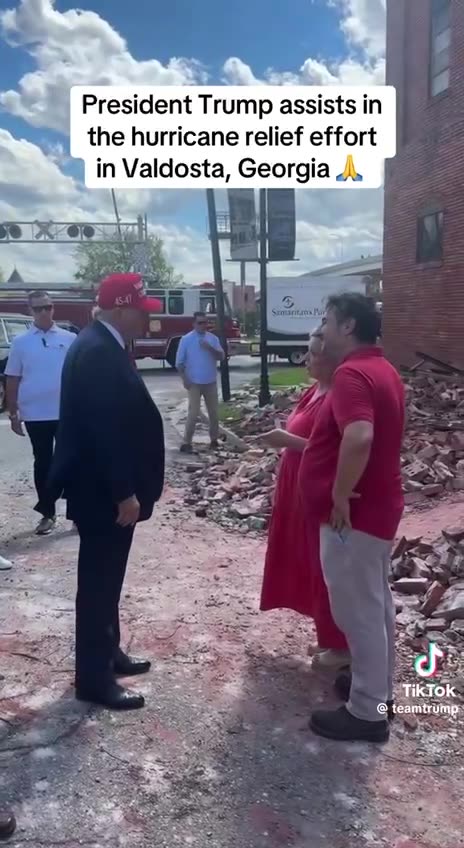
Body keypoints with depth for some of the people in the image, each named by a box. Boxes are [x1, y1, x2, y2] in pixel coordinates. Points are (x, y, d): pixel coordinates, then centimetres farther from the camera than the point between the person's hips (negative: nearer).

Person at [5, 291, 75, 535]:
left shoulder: (70, 339, 1)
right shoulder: (20, 342, 2)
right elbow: (12, 381, 5)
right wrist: (13, 414, 2)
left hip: (67, 413, 0)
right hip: (35, 415, 1)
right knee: (43, 463, 9)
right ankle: (47, 514, 20)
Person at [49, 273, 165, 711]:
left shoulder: (103, 346, 12)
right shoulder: (97, 352, -21)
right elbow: (102, 427, -25)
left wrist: (128, 488, 19)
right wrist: (124, 493, -22)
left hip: (108, 487, 10)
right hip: (102, 492, -10)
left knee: (106, 578, 20)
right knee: (98, 581, 1)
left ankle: (107, 652, 35)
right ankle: (93, 678, 15)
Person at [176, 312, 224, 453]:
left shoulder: (213, 338, 5)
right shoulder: (186, 339, -5)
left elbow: (221, 356, -2)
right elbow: (179, 362, -3)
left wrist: (210, 348, -18)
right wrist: (184, 379, -11)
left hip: (211, 382, 4)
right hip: (194, 383, -4)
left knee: (214, 412, 8)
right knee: (193, 413, -9)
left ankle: (214, 440, 21)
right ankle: (186, 442, -5)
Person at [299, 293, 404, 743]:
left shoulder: (352, 373, -21)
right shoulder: (382, 369, 11)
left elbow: (359, 438, -37)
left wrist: (340, 496, -25)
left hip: (354, 514, -10)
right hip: (377, 505, 10)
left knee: (356, 609, 2)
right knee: (375, 602, 20)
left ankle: (366, 712, 16)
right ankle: (380, 687, 36)